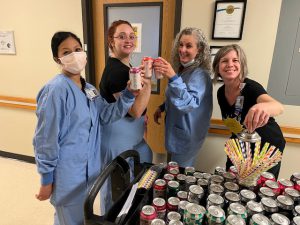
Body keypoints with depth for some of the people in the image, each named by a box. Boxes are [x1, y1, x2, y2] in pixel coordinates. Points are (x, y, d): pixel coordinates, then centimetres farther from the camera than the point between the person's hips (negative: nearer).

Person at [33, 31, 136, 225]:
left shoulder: (89, 89, 3)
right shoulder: (56, 90, -21)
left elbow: (107, 115, -4)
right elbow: (45, 139, -19)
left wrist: (128, 93, -16)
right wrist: (46, 180, -13)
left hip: (89, 170, 7)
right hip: (67, 173, -7)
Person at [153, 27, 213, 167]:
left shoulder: (200, 74, -23)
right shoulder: (182, 70, 3)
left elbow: (189, 104, -37)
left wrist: (173, 77, -46)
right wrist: (162, 107, 5)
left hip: (186, 137, -8)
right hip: (177, 132, 8)